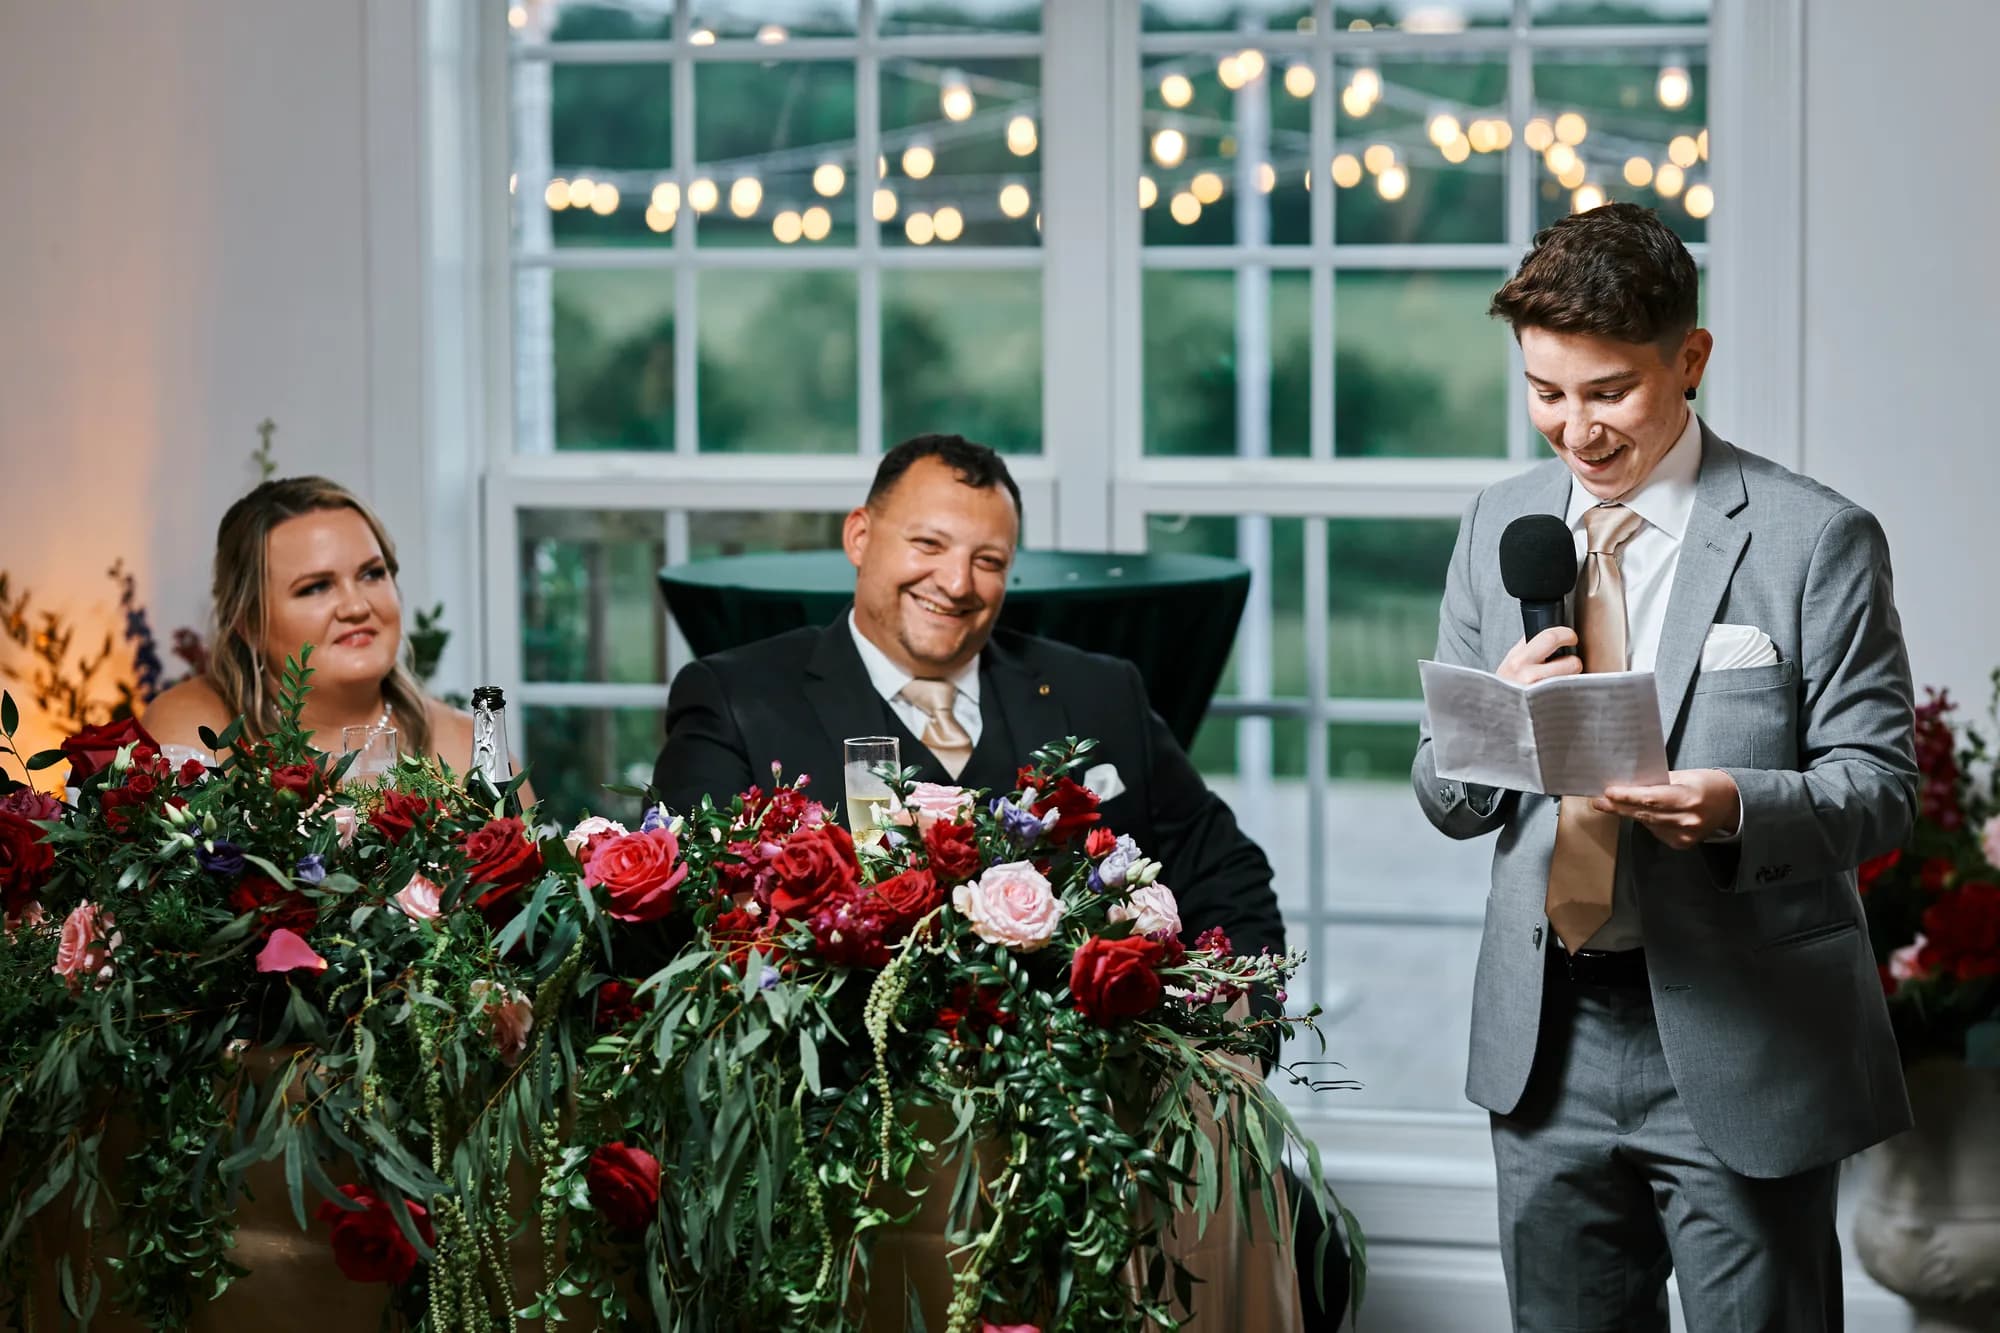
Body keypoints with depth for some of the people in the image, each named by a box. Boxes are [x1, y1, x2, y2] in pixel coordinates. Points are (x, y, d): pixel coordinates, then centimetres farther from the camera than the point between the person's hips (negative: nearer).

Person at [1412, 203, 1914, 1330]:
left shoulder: (1815, 540, -7)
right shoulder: (1499, 528, 8)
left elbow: (1881, 788, -7)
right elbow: (1445, 801, 10)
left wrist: (1739, 808, -27)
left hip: (1743, 1047, -4)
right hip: (1547, 1037, 4)